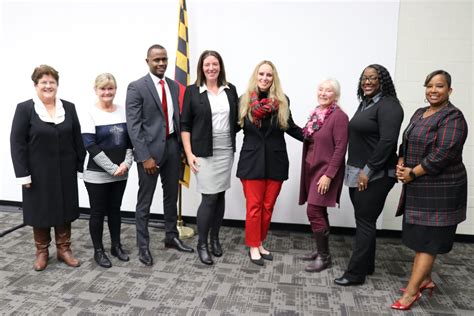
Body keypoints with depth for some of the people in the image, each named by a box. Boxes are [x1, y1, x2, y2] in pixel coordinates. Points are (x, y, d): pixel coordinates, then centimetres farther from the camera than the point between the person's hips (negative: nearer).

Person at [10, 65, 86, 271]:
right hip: (38, 173, -2)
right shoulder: (25, 108, -5)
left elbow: (77, 139, 5)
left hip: (65, 172, 3)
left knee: (65, 209, 10)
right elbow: (17, 142, -7)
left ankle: (64, 249, 24)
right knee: (40, 211, 9)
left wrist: (81, 166, 2)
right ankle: (41, 252, 25)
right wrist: (23, 173, -12)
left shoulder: (68, 107, 4)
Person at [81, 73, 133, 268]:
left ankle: (116, 246, 30)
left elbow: (130, 140, 6)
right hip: (97, 175, -4)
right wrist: (113, 169, -15)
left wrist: (126, 164, -8)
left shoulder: (123, 111, 4)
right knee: (98, 212, 8)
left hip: (121, 174, 4)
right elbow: (90, 146, -14)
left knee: (115, 210, 16)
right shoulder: (90, 114, -8)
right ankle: (98, 251, 23)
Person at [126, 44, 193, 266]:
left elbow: (177, 118, 12)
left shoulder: (174, 86, 10)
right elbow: (133, 126, -13)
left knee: (171, 195, 17)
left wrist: (180, 146, 5)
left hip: (172, 146, 6)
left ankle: (171, 237, 33)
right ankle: (143, 246, 19)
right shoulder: (136, 87, -8)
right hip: (150, 148, -6)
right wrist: (145, 156, -18)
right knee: (145, 201, 5)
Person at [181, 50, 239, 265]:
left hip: (226, 151, 4)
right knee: (209, 197, -5)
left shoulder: (230, 90, 8)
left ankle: (215, 238, 27)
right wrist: (189, 153, -9)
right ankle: (202, 244, 13)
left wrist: (235, 146, 1)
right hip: (204, 152, -3)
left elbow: (236, 120, 11)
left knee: (221, 195, 9)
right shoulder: (192, 91, -2)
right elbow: (185, 125, -3)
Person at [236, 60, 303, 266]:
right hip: (252, 161, -1)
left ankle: (260, 243, 27)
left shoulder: (282, 101, 2)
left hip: (276, 161, 2)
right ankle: (253, 246, 18)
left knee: (268, 206, 9)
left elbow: (290, 127, 9)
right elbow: (237, 126, 9)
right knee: (254, 206, 2)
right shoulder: (244, 100, 1)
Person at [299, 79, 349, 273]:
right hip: (312, 169, 7)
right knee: (319, 212, 13)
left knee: (314, 211, -9)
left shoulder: (339, 116, -12)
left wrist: (328, 175, -20)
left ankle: (324, 257, 5)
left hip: (325, 170, -7)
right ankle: (321, 249, 27)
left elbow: (340, 149, -17)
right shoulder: (316, 114, 11)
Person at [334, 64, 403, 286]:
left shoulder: (388, 105, -11)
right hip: (357, 173, 8)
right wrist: (356, 170, 12)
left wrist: (368, 170, -19)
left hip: (375, 175, -8)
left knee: (365, 222, -2)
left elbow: (387, 141, -19)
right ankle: (367, 265, 28)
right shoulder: (365, 103, 15)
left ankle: (356, 273, 8)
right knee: (364, 220, 15)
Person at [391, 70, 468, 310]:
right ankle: (425, 280, 31)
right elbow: (406, 143, 13)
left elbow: (443, 155, -22)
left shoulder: (453, 117, -14)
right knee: (419, 235, 15)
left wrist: (412, 174, -17)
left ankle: (412, 291, 5)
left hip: (440, 188, -8)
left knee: (427, 240, -2)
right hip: (418, 187, 8)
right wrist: (401, 166, -5)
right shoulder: (419, 113, 11)